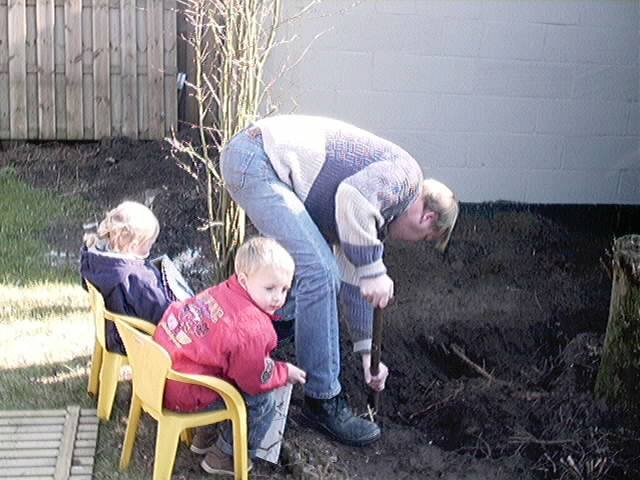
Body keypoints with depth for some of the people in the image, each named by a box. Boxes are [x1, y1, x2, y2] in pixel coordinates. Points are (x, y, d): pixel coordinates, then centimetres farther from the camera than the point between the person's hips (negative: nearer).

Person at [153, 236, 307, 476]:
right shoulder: (251, 329, -28)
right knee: (263, 403, 3)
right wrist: (285, 372, 5)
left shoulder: (224, 291, -3)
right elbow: (255, 381, -13)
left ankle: (204, 435, 40)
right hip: (184, 395, -8)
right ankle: (224, 457, 19)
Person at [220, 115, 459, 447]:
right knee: (318, 272, -12)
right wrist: (374, 271, -19)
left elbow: (354, 282, 27)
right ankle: (322, 400, -3)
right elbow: (353, 196, -25)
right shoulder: (406, 173, -4)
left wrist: (367, 353, 30)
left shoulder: (378, 213, 23)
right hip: (256, 159, -11)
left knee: (313, 271, 22)